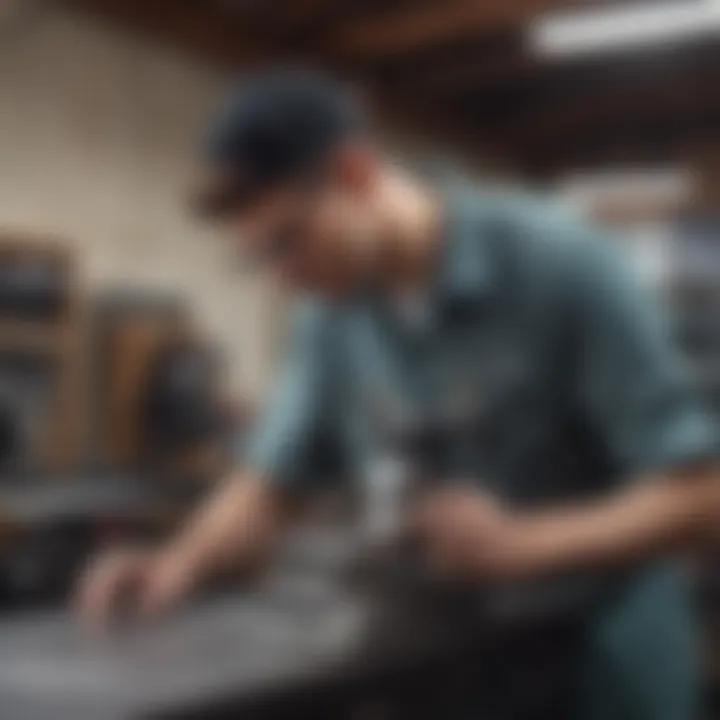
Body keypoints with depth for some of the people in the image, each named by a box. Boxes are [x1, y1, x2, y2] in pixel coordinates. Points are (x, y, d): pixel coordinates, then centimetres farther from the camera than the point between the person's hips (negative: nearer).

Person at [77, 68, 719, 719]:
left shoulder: (561, 263, -19)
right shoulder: (329, 313, -4)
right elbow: (268, 484, -1)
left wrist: (517, 545, -33)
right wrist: (182, 561, -21)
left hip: (596, 648, -4)